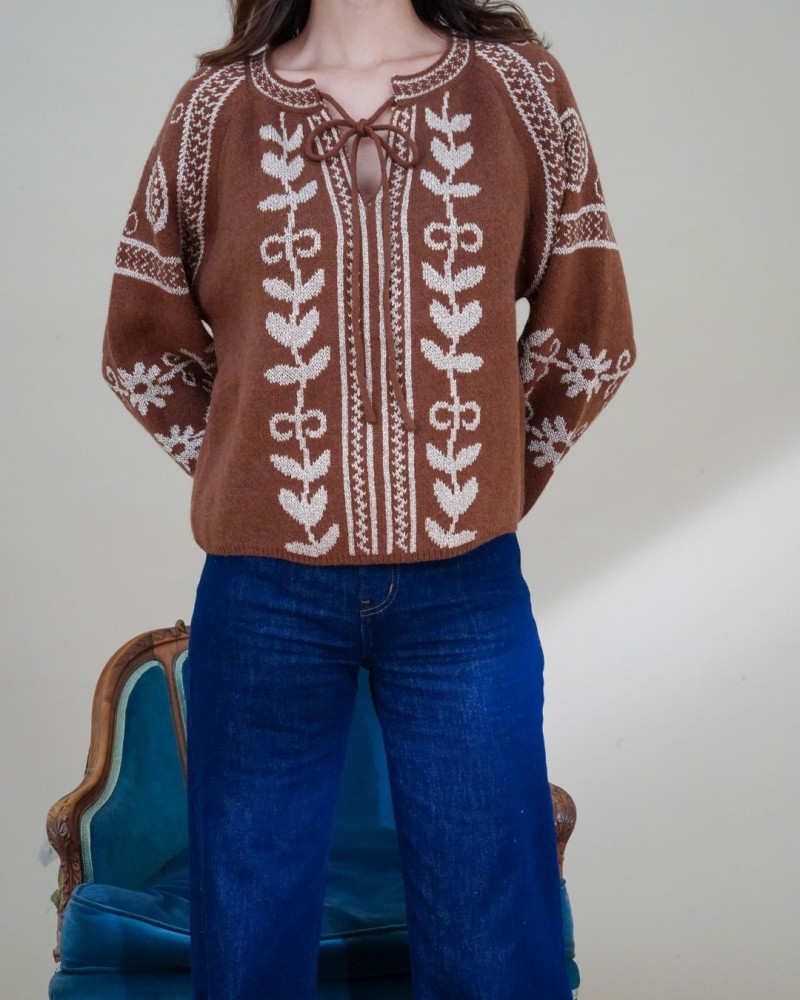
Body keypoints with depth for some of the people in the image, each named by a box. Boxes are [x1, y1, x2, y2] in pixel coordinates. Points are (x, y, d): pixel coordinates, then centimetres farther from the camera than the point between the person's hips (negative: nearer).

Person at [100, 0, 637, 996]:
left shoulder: (520, 84, 3)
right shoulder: (216, 106, 3)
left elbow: (588, 333, 9)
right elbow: (141, 343, 12)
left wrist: (491, 488, 9)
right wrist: (245, 484, 7)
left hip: (466, 590, 0)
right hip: (262, 595, 0)